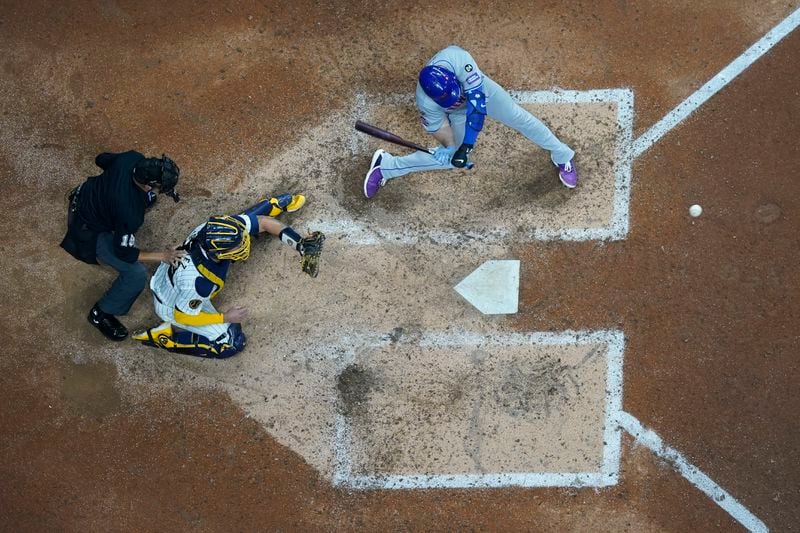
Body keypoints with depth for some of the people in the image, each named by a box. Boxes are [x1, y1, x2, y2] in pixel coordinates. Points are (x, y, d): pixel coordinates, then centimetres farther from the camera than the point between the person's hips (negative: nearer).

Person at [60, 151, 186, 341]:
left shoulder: (133, 158, -23)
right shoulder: (130, 213, -40)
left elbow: (101, 159, 0)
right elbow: (124, 252, -25)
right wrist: (161, 256, -21)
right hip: (88, 232, -8)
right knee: (137, 274, -10)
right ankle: (101, 314, 12)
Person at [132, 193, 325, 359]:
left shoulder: (215, 229, -30)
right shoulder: (198, 281, -46)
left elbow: (263, 222, -15)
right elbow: (181, 315, -28)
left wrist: (300, 245, -18)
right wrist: (224, 318, -20)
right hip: (175, 304, -6)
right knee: (232, 343, -10)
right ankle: (167, 335, -3)